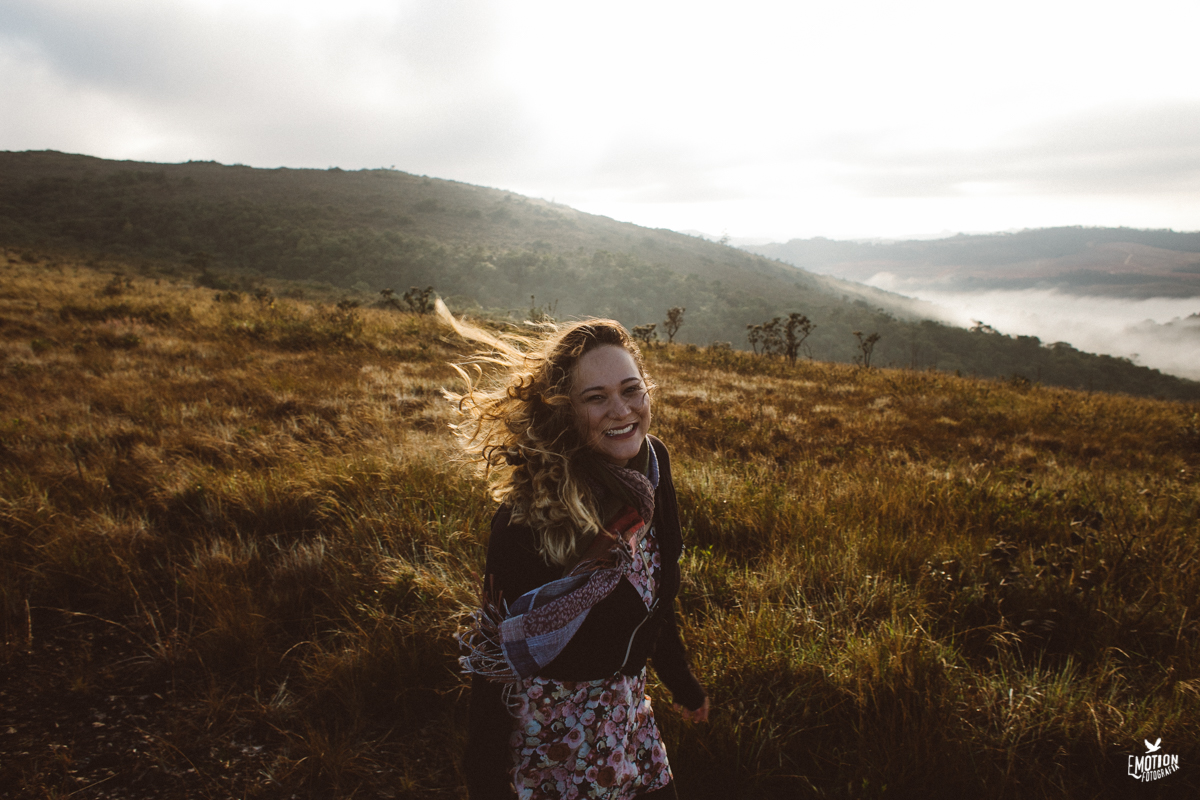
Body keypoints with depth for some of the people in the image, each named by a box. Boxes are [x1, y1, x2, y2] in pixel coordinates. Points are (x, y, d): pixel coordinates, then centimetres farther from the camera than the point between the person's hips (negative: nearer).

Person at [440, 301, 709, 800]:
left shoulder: (652, 461, -7)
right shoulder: (528, 517, -27)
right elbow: (496, 653, -18)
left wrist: (681, 683, 15)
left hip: (627, 699, 6)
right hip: (553, 716, -6)